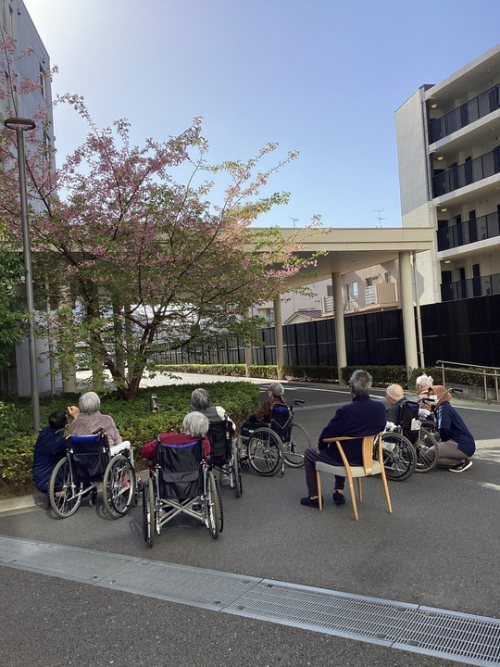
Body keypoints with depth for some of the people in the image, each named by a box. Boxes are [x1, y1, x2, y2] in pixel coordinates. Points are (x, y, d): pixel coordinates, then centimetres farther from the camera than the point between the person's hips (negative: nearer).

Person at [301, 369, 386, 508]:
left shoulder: (346, 410, -30)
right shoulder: (380, 407, -12)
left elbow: (328, 433, -19)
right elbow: (380, 429, 6)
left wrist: (320, 446, 2)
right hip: (366, 455, 6)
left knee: (309, 453, 19)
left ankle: (314, 497, 24)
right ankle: (339, 492, 36)